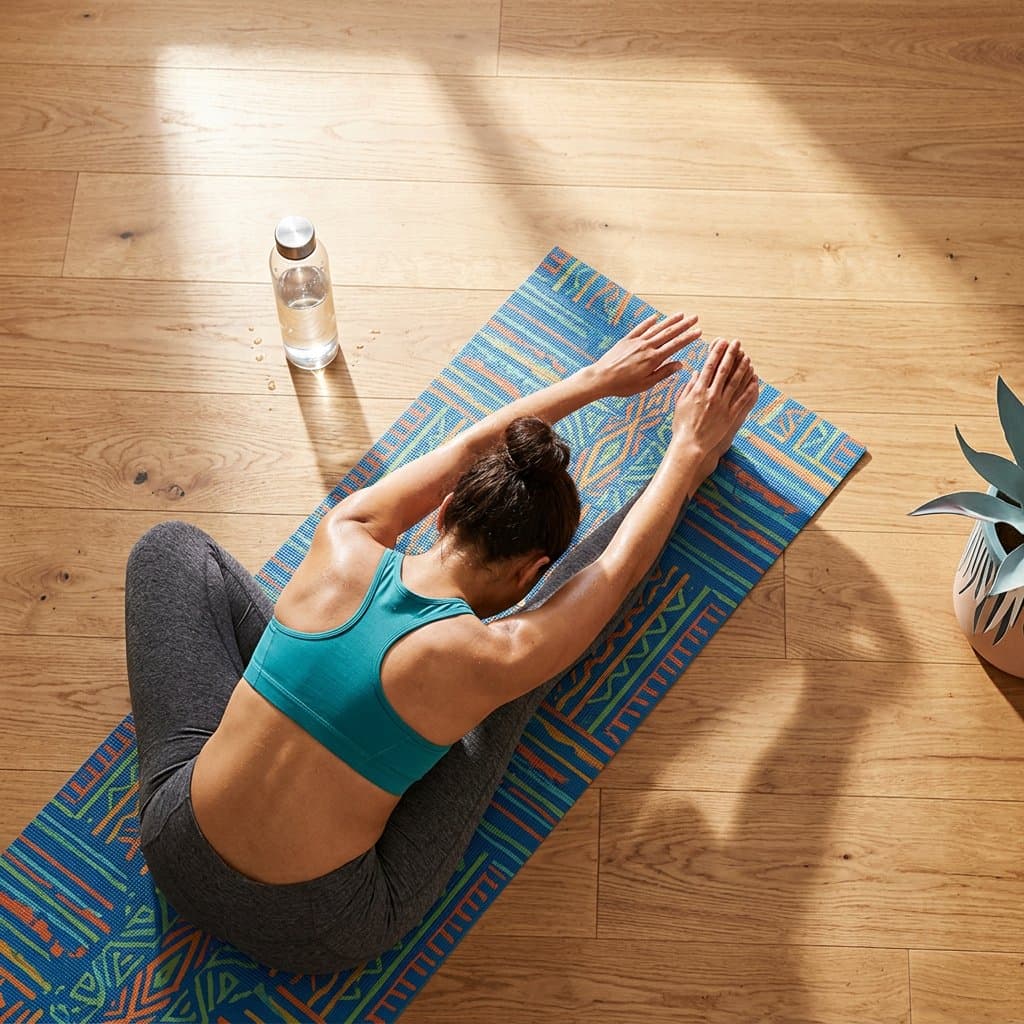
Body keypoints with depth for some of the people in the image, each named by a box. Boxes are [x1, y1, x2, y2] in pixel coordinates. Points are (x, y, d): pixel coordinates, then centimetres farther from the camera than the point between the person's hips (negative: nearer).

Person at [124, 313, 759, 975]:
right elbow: (618, 567, -3)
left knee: (171, 543, 16)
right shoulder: (488, 659, -22)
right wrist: (689, 452, 13)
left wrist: (593, 380, 16)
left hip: (179, 861, 3)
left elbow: (473, 446, 5)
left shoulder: (341, 543, -14)